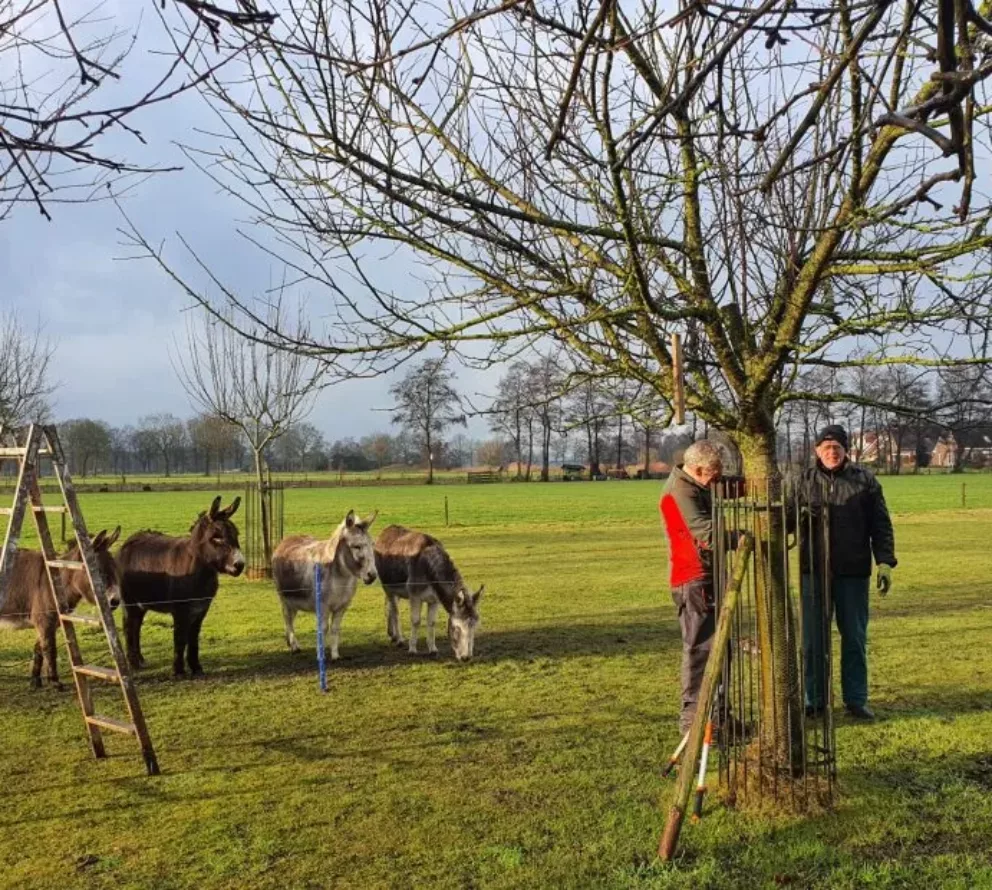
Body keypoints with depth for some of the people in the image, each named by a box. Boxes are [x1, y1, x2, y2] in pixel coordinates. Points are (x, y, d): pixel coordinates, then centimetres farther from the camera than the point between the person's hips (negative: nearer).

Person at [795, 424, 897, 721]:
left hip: (853, 572, 0)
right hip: (814, 571, 1)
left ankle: (856, 699, 19)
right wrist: (800, 514, -15)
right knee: (814, 638, 4)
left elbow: (881, 525, 3)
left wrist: (885, 562, -5)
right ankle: (814, 700, 15)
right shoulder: (805, 480, 5)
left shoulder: (864, 480, 2)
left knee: (855, 638, 8)